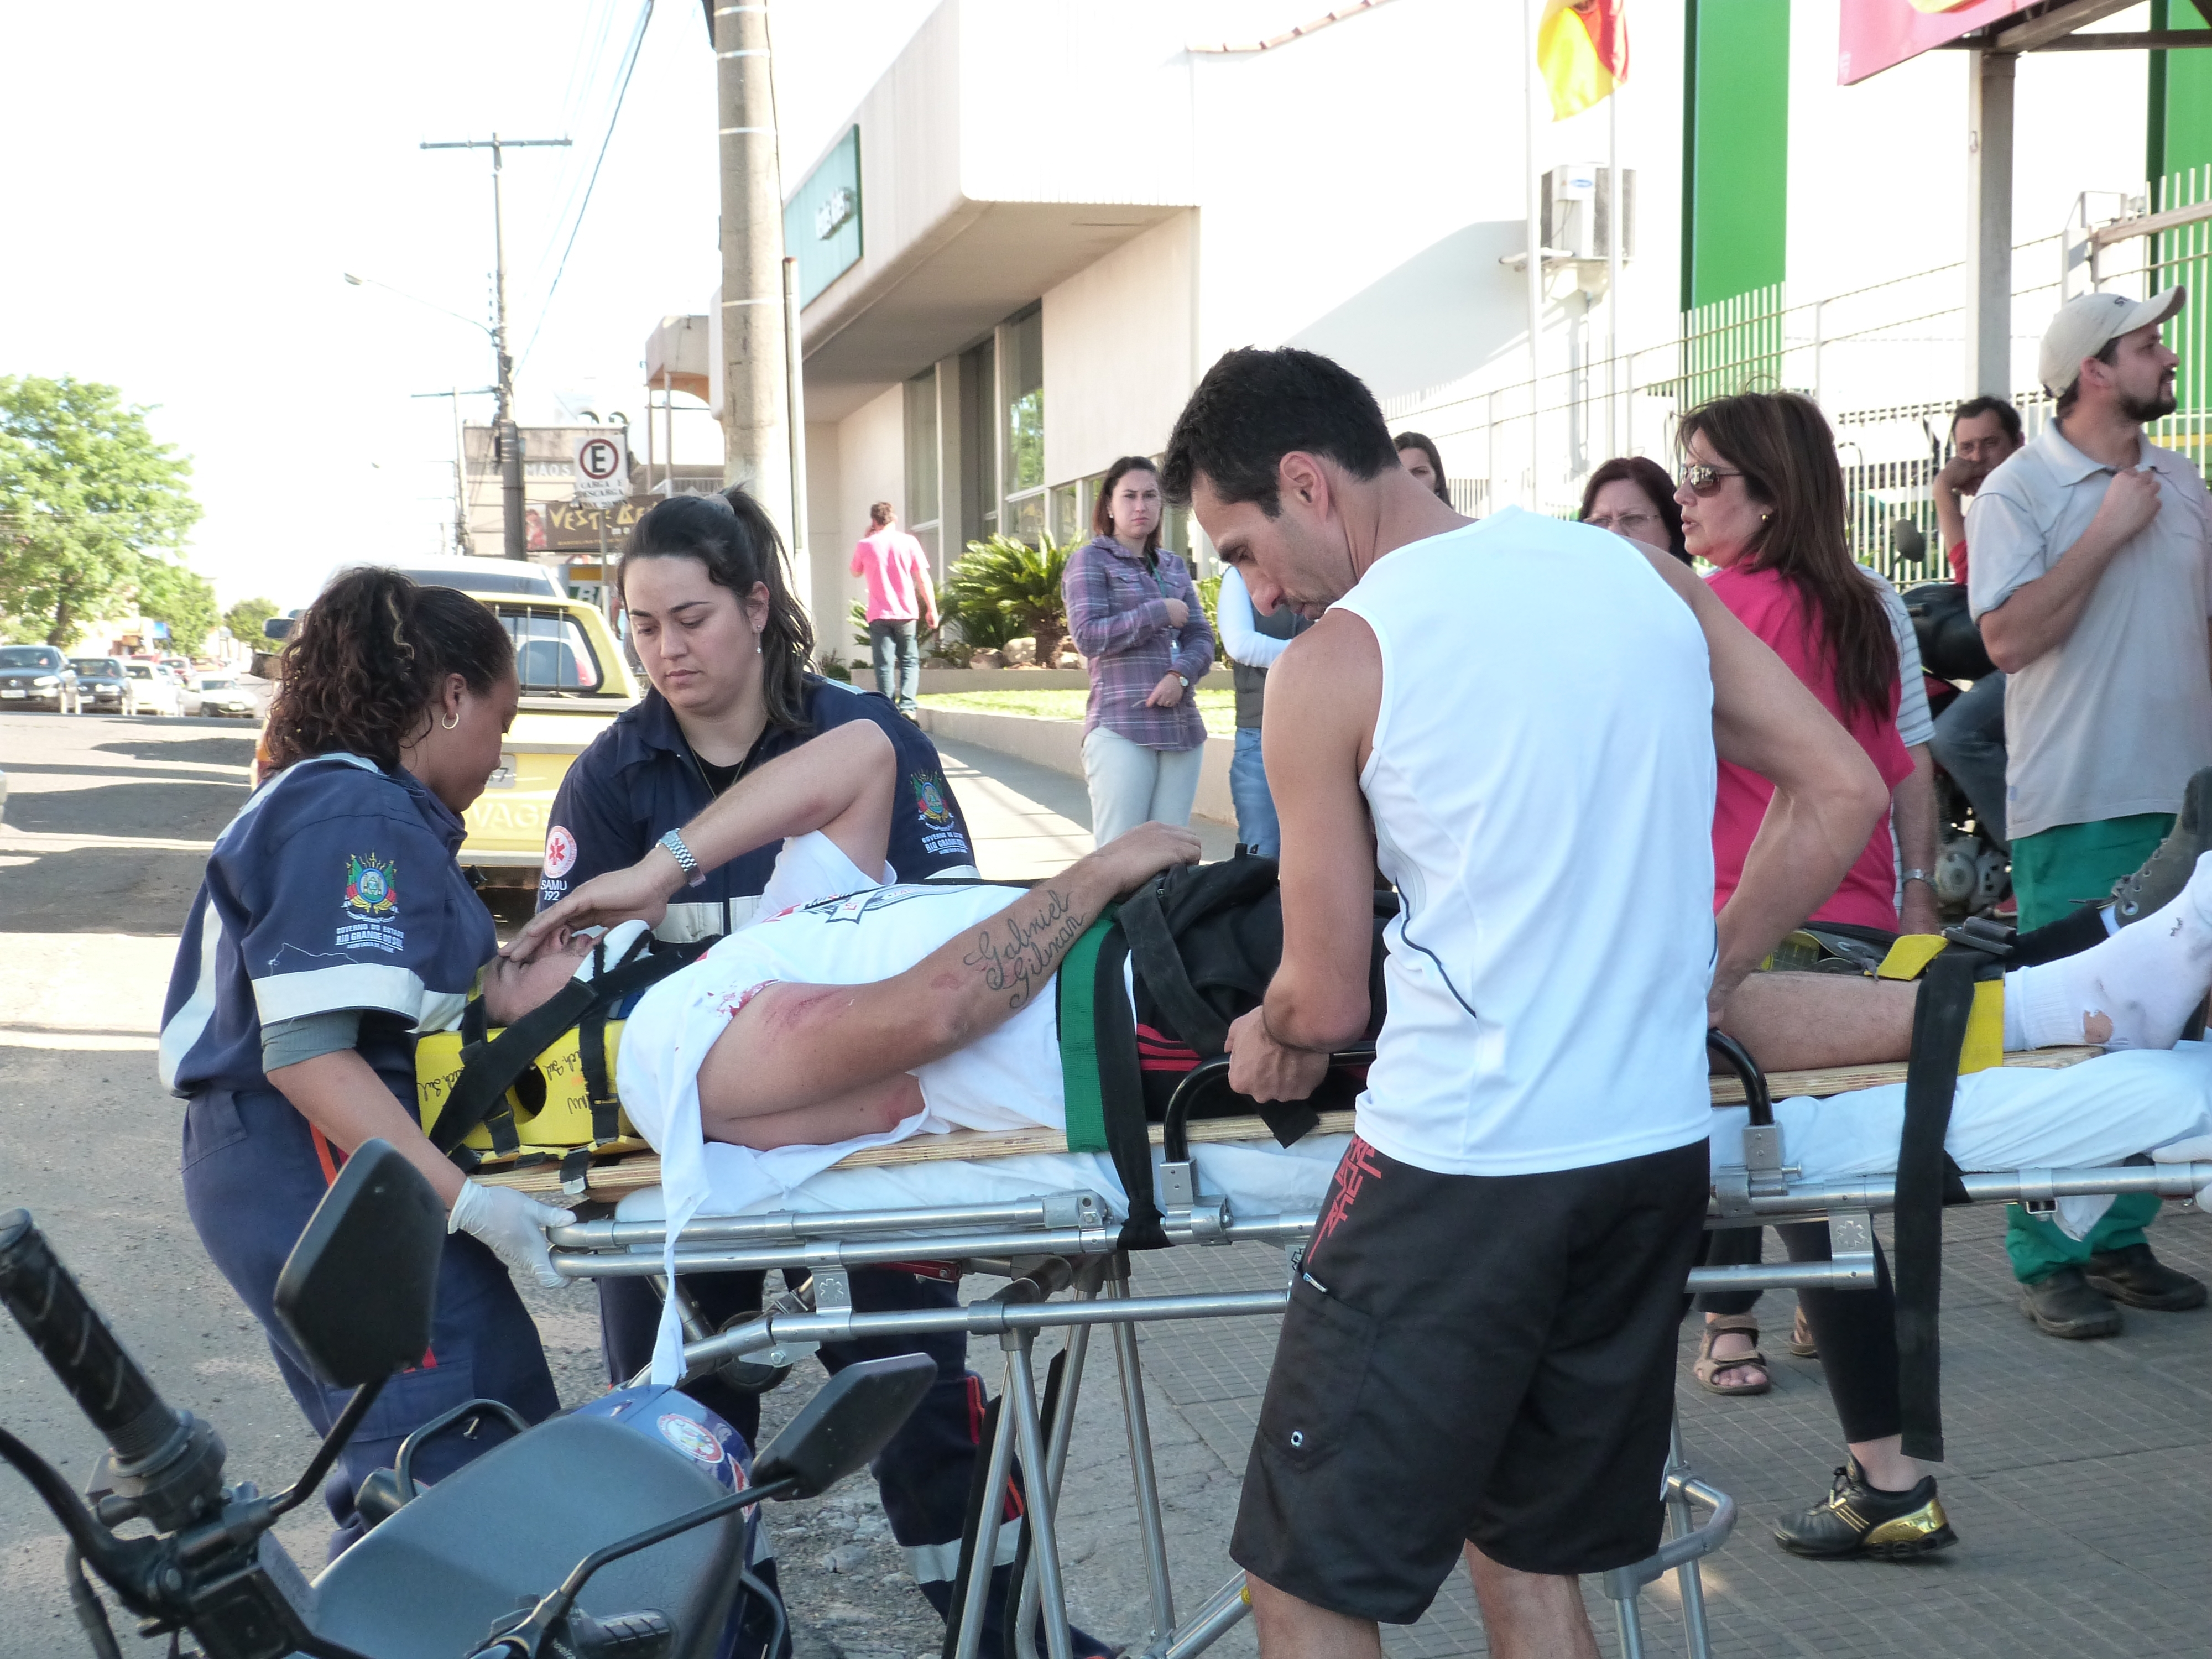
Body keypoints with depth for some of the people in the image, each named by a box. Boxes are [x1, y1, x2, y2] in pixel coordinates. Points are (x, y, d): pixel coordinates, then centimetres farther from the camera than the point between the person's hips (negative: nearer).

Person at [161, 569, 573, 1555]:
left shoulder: (336, 805, 19)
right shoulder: (362, 820, -13)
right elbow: (307, 1051, -23)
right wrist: (463, 1200, -26)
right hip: (317, 1172, -11)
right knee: (453, 1474, -14)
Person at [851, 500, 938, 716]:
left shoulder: (864, 545, 0)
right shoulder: (908, 542, -1)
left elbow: (856, 573, 19)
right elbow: (923, 578, -1)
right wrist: (932, 610, 4)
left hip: (878, 615, 0)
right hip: (906, 612, 0)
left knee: (885, 666, 2)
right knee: (910, 661, 10)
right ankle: (907, 706, -8)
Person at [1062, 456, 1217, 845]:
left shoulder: (1174, 567, 18)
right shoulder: (1090, 560, 3)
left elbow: (1201, 639, 12)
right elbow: (1087, 636, -10)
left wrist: (1181, 674, -9)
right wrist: (1160, 613, -8)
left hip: (1182, 728, 5)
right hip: (1120, 728, -5)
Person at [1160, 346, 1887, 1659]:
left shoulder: (1333, 663, -7)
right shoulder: (1646, 576, 7)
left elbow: (1327, 1002, -4)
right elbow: (1842, 792, 9)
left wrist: (1260, 1042, 19)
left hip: (1459, 1166, -6)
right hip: (1659, 1149, 7)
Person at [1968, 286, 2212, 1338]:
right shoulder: (2018, 492, -7)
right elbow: (2008, 636, -18)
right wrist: (2108, 533, -16)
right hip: (2078, 805, -6)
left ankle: (2121, 1241, 20)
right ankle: (2048, 1260, 5)